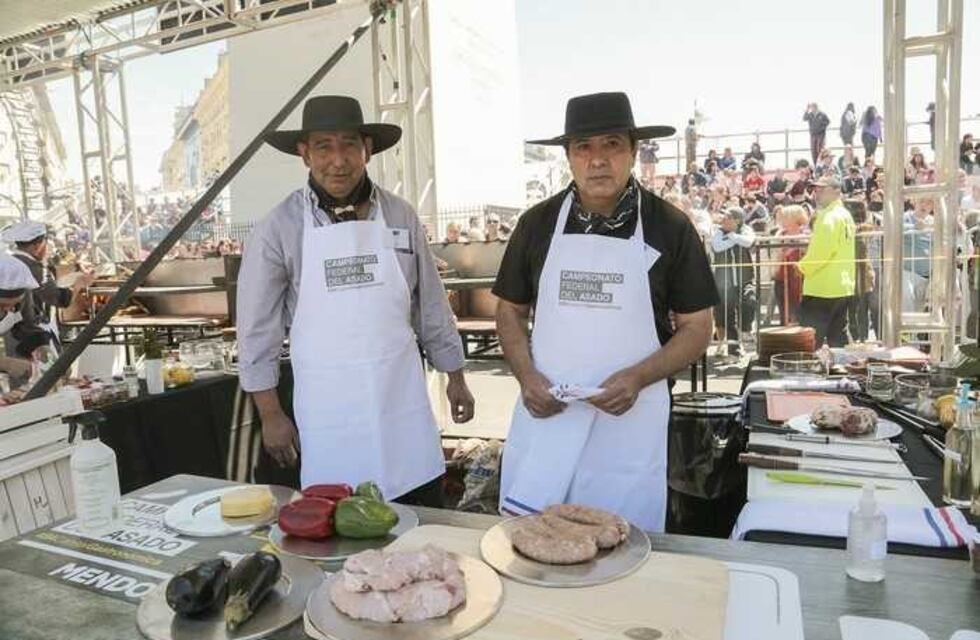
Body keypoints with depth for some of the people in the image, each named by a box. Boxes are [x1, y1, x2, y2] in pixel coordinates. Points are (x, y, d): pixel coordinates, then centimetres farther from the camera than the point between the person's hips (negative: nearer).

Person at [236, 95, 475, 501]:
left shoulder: (400, 216, 3)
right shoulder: (279, 228, -4)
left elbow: (431, 304, 9)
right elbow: (259, 327, -1)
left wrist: (455, 377, 12)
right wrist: (270, 414, -1)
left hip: (402, 398, 2)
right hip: (327, 409, -2)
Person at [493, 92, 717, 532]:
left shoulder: (669, 227, -3)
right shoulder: (538, 222, 3)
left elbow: (697, 328, 1)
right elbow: (511, 311, 10)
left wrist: (638, 378, -15)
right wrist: (526, 376, -7)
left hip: (629, 418, -1)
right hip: (544, 412, 2)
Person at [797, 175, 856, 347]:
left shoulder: (829, 217, -14)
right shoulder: (845, 216, 16)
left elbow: (821, 250, -20)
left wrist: (802, 266, -7)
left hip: (821, 288, -10)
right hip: (843, 286, 10)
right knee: (837, 337, 14)